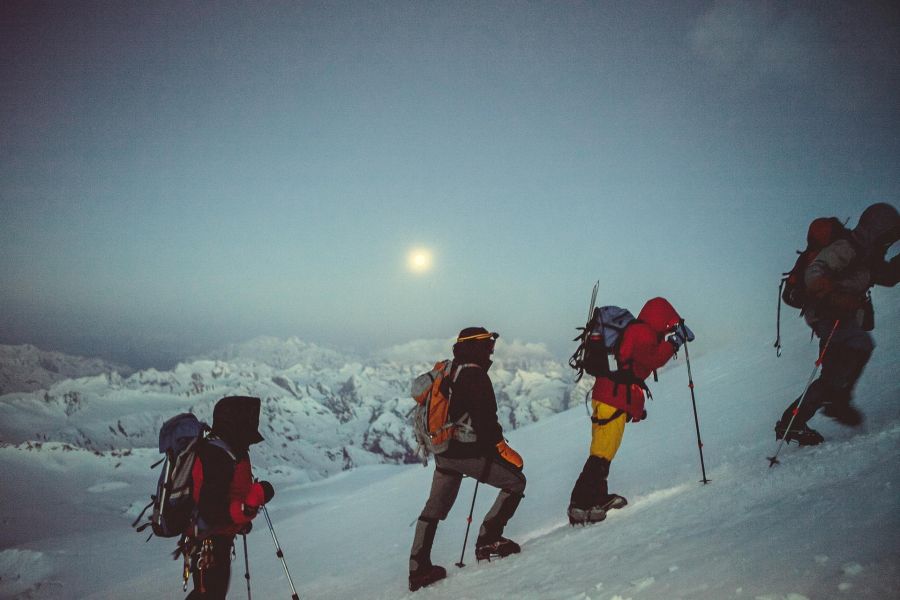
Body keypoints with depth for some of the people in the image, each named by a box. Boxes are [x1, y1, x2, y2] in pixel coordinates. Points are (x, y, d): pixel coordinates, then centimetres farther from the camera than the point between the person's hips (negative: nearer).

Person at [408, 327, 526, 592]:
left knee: (434, 508, 18)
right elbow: (485, 420, -22)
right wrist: (502, 448, -12)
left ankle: (418, 569, 21)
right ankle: (488, 540, 4)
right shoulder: (475, 375, -15)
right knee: (515, 482, 8)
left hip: (443, 453, 8)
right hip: (468, 453, -8)